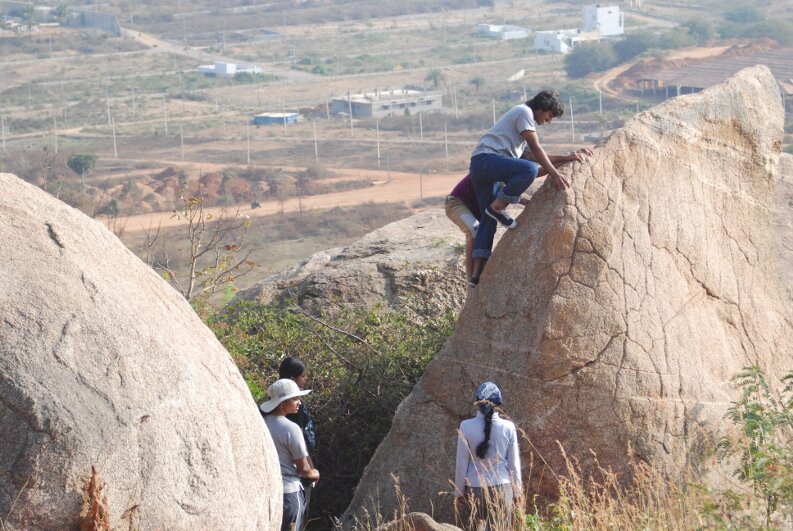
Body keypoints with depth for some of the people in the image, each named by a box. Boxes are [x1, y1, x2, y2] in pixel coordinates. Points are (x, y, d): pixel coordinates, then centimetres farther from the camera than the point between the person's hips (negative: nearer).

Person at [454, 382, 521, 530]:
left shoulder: (466, 426, -7)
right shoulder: (508, 427, -5)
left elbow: (461, 464, -3)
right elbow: (514, 463, 1)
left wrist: (458, 492, 7)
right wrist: (517, 491, 13)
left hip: (474, 489, 0)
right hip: (501, 488, 0)